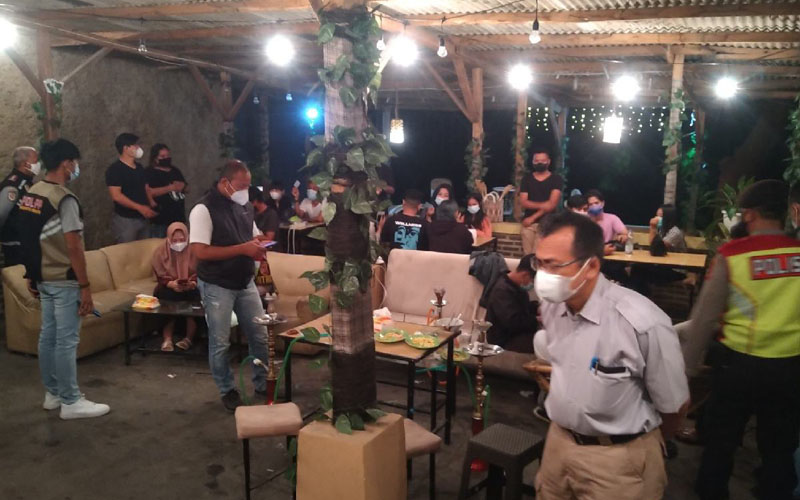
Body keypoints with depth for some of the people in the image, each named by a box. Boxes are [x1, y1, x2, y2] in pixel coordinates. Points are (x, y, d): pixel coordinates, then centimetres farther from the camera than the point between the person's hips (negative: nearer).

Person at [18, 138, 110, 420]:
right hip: (64, 281, -9)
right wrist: (85, 286, -18)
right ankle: (71, 403, 5)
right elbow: (73, 247, -21)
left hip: (44, 278, 9)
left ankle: (52, 394, 26)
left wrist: (31, 275, 22)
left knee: (48, 336, 15)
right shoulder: (64, 199, -19)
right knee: (66, 341, -2)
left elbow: (29, 240, 14)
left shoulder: (30, 195, 8)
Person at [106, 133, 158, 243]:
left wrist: (152, 203, -1)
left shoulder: (140, 168, 13)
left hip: (143, 219, 7)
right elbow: (116, 195, -18)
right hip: (125, 220, -7)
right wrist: (139, 207, -23)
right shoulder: (115, 169, -10)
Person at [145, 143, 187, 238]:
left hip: (179, 217, 7)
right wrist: (170, 188, -22)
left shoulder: (175, 171, 15)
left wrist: (183, 186, -4)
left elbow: (187, 189, 20)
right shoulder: (150, 172, -5)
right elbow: (149, 192, -20)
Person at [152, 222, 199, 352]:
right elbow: (161, 277, -3)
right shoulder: (160, 252, 0)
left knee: (194, 297, -32)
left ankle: (189, 338, -28)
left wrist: (192, 284, -27)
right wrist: (172, 284, -24)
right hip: (170, 287, 1)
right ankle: (167, 339, -31)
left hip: (191, 287, -1)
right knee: (168, 300, -31)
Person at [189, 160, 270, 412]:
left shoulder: (245, 206, 5)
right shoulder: (204, 209, -17)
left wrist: (258, 247, -7)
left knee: (260, 336, 11)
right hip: (217, 286, -6)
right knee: (220, 343, 6)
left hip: (245, 283, 6)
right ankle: (227, 390, 24)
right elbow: (200, 251, -24)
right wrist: (242, 249, -25)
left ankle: (263, 384, 27)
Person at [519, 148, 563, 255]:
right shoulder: (526, 179, 11)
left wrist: (533, 217, -9)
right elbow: (523, 202, 1)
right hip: (528, 222, 3)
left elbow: (552, 204, -6)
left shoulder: (556, 179, 3)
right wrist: (542, 205, -15)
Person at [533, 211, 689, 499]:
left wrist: (644, 445, 6)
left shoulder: (644, 323, -26)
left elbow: (674, 405, -11)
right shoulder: (550, 305, -6)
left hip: (618, 457, -5)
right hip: (558, 440, 6)